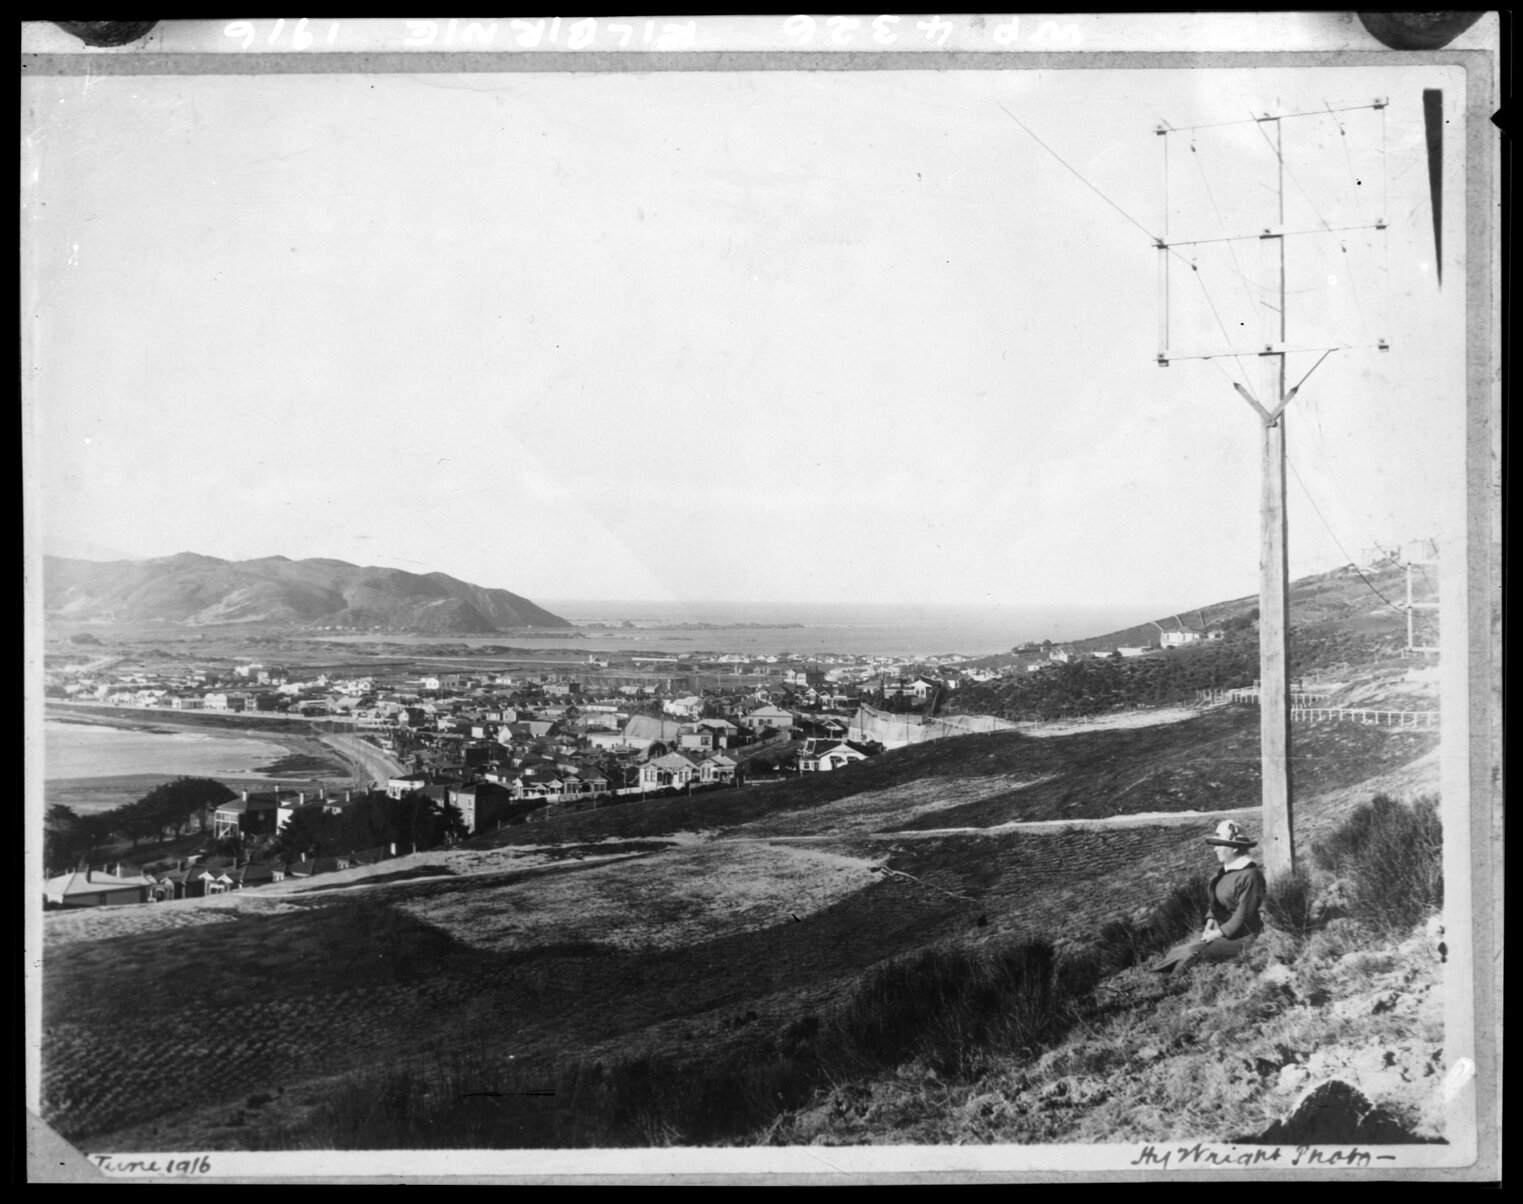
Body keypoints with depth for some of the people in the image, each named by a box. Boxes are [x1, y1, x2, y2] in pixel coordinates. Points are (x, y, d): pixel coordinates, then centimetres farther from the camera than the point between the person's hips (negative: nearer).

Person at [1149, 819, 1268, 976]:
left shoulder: (1249, 876, -17)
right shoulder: (1223, 869, 9)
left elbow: (1243, 916, -17)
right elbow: (1214, 900, 18)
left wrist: (1218, 933, -14)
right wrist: (1210, 921, 0)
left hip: (1241, 937, -8)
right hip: (1221, 930, 8)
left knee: (1192, 954, -25)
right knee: (1181, 948, -11)